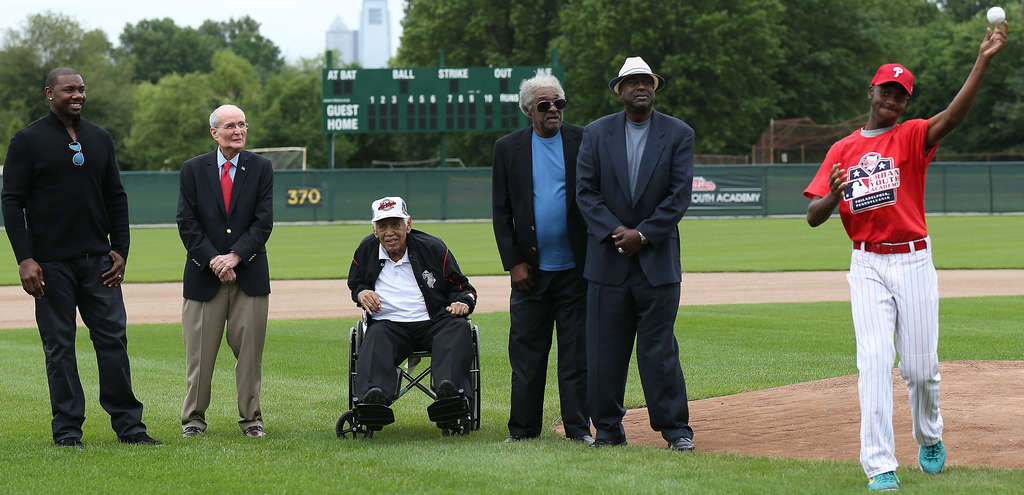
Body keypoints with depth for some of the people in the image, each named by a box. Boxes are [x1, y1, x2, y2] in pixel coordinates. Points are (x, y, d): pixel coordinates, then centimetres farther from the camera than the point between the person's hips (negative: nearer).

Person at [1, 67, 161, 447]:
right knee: (59, 346, 0)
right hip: (51, 264, -4)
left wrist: (120, 251, 7)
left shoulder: (99, 139, 13)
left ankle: (128, 425, 5)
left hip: (98, 260, 4)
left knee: (113, 338, 0)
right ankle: (67, 428, 7)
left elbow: (116, 198, 17)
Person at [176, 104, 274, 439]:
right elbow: (187, 223, -1)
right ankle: (194, 418, 13)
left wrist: (235, 256, -14)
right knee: (199, 352, 2)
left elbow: (263, 221, -2)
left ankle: (251, 418, 12)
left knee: (249, 350, 2)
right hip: (204, 274, 0)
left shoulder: (261, 168, 5)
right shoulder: (193, 170, 4)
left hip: (249, 273, 0)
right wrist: (212, 260, -12)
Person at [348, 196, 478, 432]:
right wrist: (361, 293, 4)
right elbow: (354, 283, 30)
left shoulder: (432, 248, 7)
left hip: (434, 322, 0)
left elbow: (462, 287, 14)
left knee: (458, 328, -32)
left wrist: (463, 303, -10)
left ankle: (448, 390, -57)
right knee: (375, 342, -34)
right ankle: (373, 400, -61)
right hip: (389, 324, 0)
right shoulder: (367, 250, 12)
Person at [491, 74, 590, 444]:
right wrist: (513, 263, -3)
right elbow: (501, 211, 5)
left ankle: (578, 427, 8)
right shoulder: (508, 148, 5)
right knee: (526, 351, 2)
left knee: (577, 351, 2)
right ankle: (523, 428, 9)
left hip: (575, 268, -1)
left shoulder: (582, 142, 3)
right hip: (531, 269, 1)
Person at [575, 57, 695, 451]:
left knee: (659, 347, -3)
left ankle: (675, 428, 4)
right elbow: (585, 191, 1)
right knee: (604, 348, 1)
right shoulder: (596, 133, 7)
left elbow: (680, 194, -4)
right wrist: (615, 232, -12)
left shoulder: (678, 134, 4)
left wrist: (643, 234, -12)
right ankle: (608, 429, 10)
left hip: (657, 258, -1)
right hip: (608, 259, 1)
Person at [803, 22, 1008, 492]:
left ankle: (929, 438, 34)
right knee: (874, 362, -11)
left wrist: (983, 61, -30)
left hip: (914, 262, -1)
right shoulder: (842, 150, 9)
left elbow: (953, 115, -18)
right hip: (867, 266, 1)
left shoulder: (912, 137, 3)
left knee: (920, 367, 5)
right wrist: (833, 197, -20)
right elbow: (813, 216, 4)